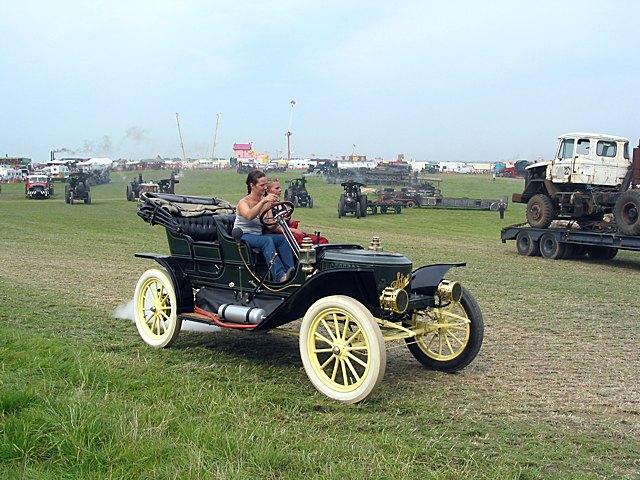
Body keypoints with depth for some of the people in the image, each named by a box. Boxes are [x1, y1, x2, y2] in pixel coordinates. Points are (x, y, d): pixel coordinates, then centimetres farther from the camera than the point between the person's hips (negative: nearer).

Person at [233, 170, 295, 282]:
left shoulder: (265, 201, 5)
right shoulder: (244, 202, -12)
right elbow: (249, 216, -37)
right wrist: (263, 201, -49)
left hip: (258, 236, 6)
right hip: (242, 236, -6)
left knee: (283, 239, -19)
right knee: (267, 240, -34)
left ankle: (290, 270, -30)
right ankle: (279, 276, -46)